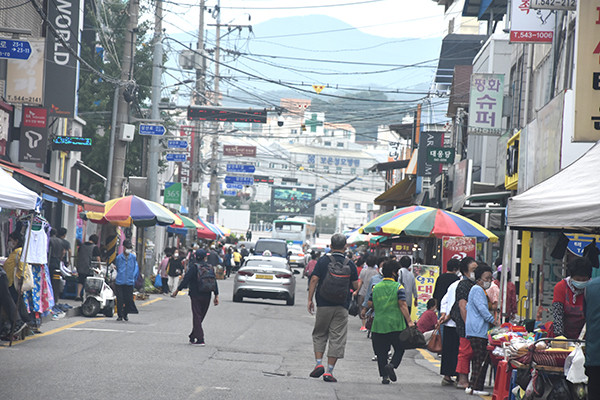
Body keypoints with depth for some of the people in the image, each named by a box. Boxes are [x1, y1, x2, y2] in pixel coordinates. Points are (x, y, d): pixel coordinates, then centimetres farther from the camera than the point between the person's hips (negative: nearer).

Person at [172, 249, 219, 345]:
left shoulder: (193, 267, -9)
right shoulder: (210, 267, 6)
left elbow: (186, 280, -11)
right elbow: (214, 282, 6)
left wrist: (177, 290, -4)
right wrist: (216, 295, 10)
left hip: (196, 295, -4)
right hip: (207, 296, 4)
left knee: (197, 317, -3)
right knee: (200, 317, 13)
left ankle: (200, 340, -11)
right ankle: (193, 337, 22)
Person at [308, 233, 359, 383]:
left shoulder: (323, 261, -2)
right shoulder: (350, 264, 1)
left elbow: (314, 279, -8)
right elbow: (356, 286, 4)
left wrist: (310, 299, -2)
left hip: (323, 305, 0)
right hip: (342, 307, 0)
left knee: (319, 335, 15)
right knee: (337, 338, 3)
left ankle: (319, 364, 0)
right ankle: (329, 371, -1)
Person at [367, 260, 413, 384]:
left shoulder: (376, 287, 8)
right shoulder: (398, 287, -5)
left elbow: (369, 304, 12)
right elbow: (403, 305, -11)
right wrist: (409, 321, -11)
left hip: (379, 325, 3)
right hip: (396, 325, -3)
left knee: (381, 352, 8)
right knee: (399, 349, 10)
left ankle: (384, 376, 1)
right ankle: (392, 365, -15)